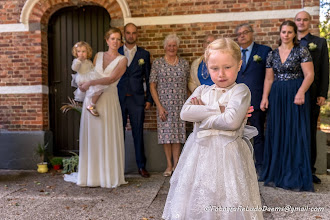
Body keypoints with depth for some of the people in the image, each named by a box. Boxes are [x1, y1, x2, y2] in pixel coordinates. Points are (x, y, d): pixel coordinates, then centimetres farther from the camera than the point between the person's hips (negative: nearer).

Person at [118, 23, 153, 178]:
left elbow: (148, 78, 7)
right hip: (119, 99, 1)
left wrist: (149, 99, 1)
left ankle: (141, 166, 15)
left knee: (138, 133, 4)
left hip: (137, 100, 0)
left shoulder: (144, 54, 8)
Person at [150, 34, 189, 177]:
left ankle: (176, 164, 14)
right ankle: (169, 165, 15)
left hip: (180, 104, 1)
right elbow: (152, 86, -1)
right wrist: (159, 106, -8)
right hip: (164, 104, -1)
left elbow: (187, 84, 12)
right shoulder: (157, 63, 1)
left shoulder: (184, 63, 7)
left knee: (178, 133, 3)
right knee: (166, 133, 2)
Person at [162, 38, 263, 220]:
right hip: (199, 152, 4)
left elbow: (232, 121, -17)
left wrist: (203, 111, -7)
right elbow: (185, 113, -6)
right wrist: (219, 109, -9)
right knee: (195, 205, 10)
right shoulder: (202, 90, 12)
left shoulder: (241, 90, -1)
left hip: (227, 153, -4)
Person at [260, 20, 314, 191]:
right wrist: (265, 98, 1)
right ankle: (277, 173, 18)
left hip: (295, 96, -4)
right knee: (277, 134, 6)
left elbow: (309, 75, -7)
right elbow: (268, 79, 12)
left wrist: (301, 92, -22)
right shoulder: (272, 54, 12)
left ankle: (296, 177, 8)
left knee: (296, 134, -2)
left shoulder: (301, 51, 1)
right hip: (277, 97, 4)